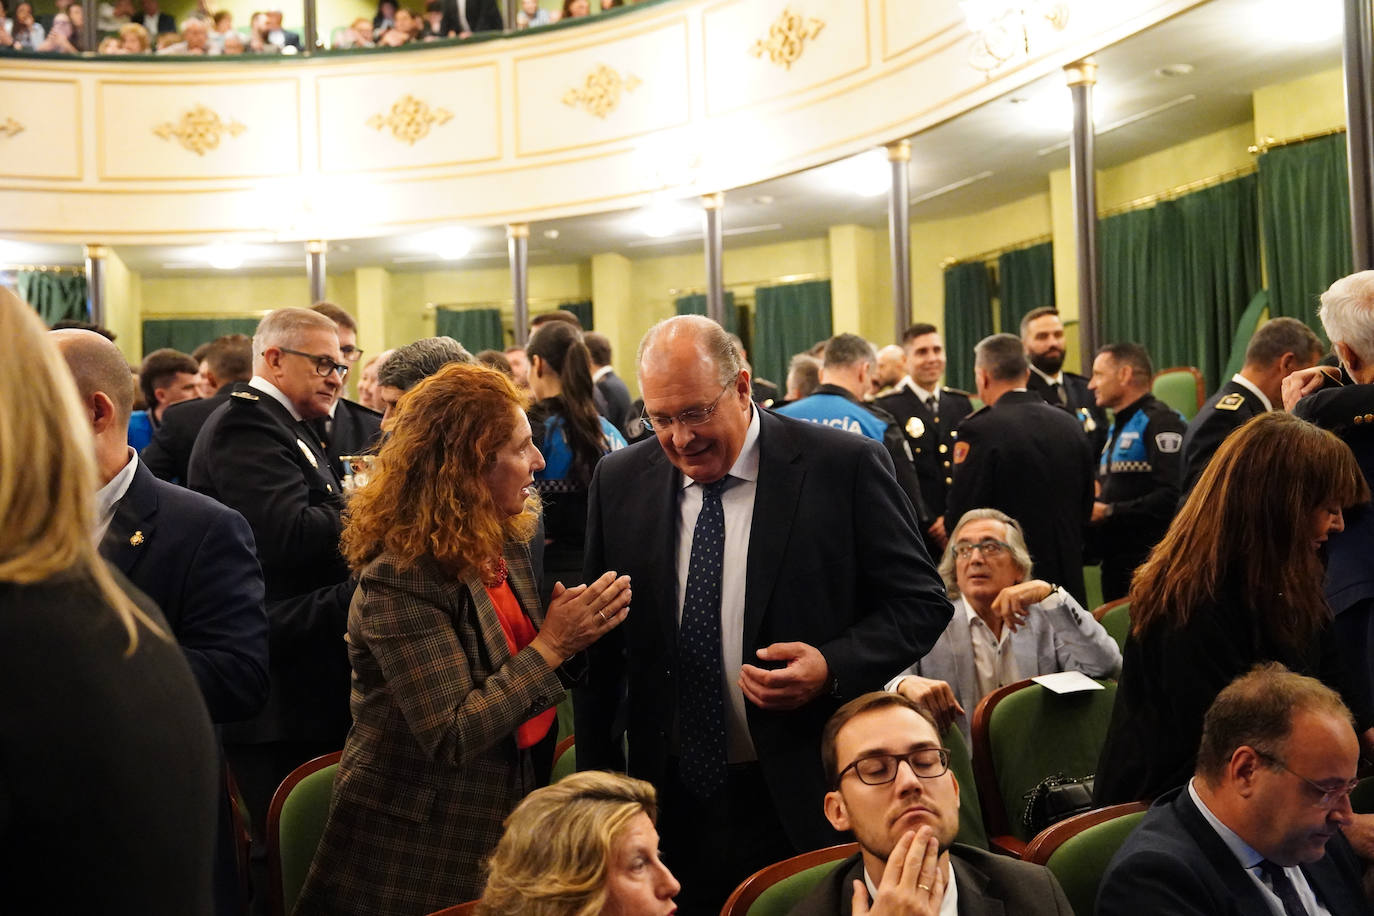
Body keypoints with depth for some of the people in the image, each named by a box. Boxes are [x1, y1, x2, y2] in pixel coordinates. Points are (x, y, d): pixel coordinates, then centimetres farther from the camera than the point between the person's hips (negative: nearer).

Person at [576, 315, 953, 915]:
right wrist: (597, 776, 6)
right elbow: (601, 642, 10)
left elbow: (920, 602, -3)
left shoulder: (845, 466, -8)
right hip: (671, 804, 3)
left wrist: (834, 666, -20)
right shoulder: (620, 481, 3)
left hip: (807, 799, -3)